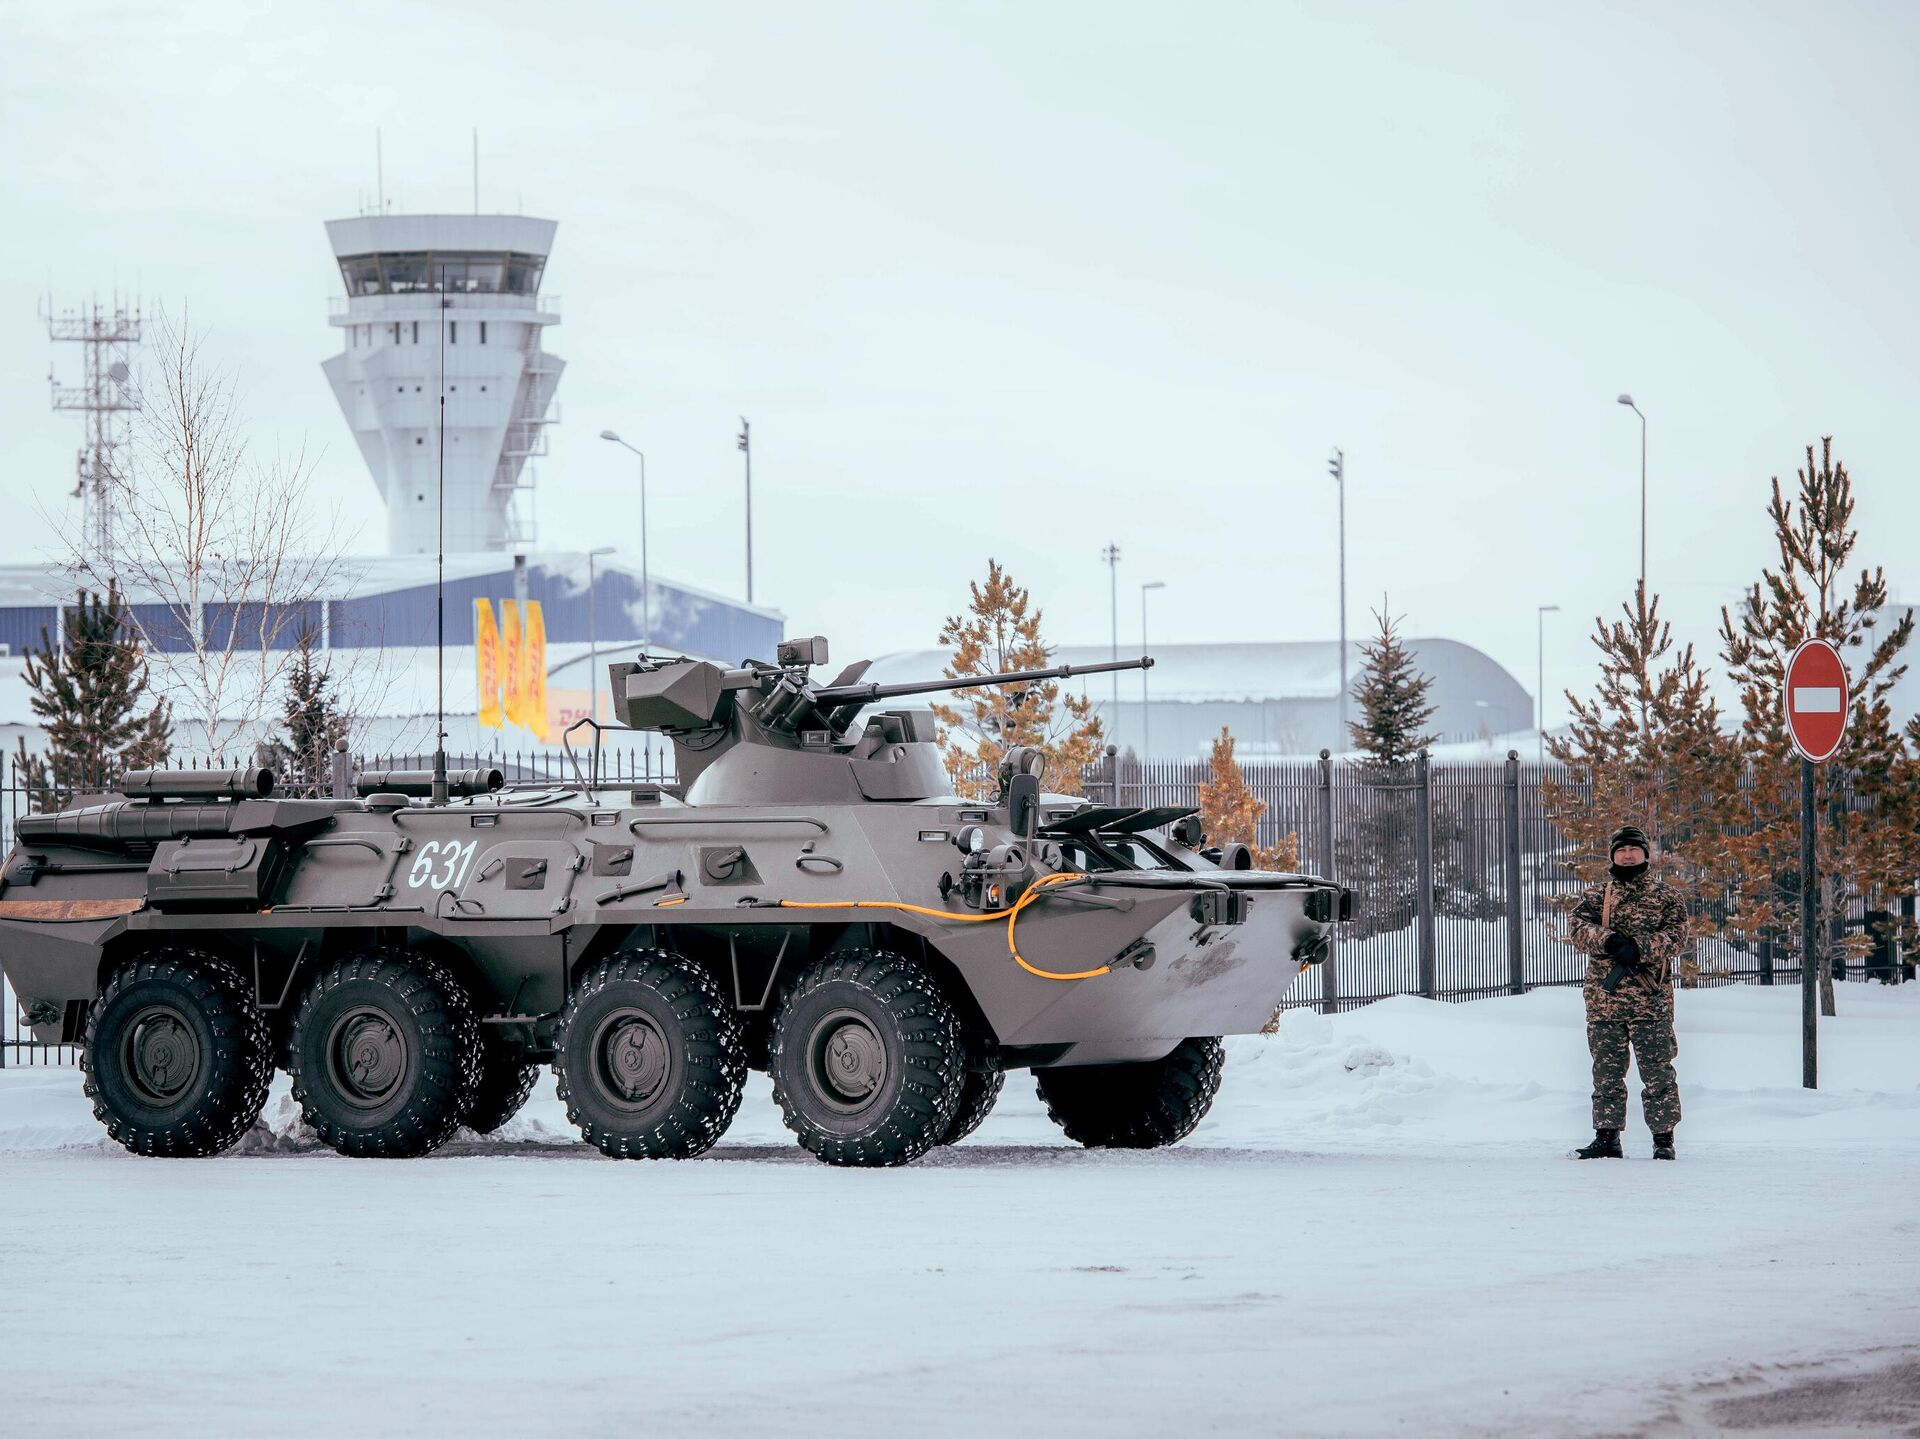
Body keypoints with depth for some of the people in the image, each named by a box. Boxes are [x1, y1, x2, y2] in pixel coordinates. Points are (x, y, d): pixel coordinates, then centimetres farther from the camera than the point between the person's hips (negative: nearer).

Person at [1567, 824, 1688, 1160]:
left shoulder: (1664, 897, 8)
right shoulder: (1595, 897, 14)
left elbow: (1676, 935, -4)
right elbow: (1580, 930, -1)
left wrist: (1639, 947, -20)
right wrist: (1609, 940, -21)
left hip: (1651, 999, -2)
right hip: (1604, 998, 2)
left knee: (1657, 1070, -3)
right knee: (1607, 1072, 5)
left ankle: (1663, 1138, 2)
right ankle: (1607, 1138, 10)